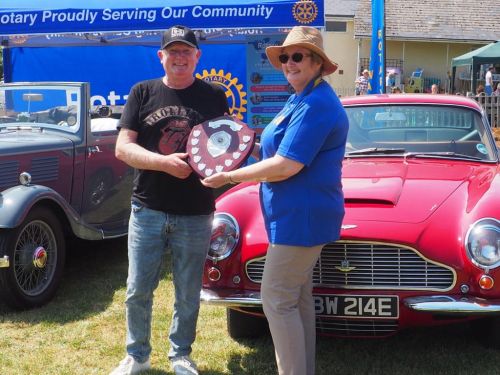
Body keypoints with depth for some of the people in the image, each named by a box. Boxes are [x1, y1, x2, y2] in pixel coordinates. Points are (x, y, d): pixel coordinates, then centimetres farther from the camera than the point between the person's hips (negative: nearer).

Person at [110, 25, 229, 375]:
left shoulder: (214, 96, 3)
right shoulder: (142, 93, 3)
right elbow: (123, 148, -4)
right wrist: (165, 161, -20)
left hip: (196, 215, 0)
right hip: (147, 210, 0)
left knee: (188, 294, 10)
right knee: (138, 290, 7)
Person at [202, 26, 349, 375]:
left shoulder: (315, 105, -20)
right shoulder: (304, 99, 14)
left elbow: (286, 166, -24)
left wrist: (229, 177, -15)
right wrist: (238, 171, 10)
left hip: (302, 217, -11)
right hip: (301, 215, 11)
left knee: (277, 299, -6)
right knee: (298, 297, 17)